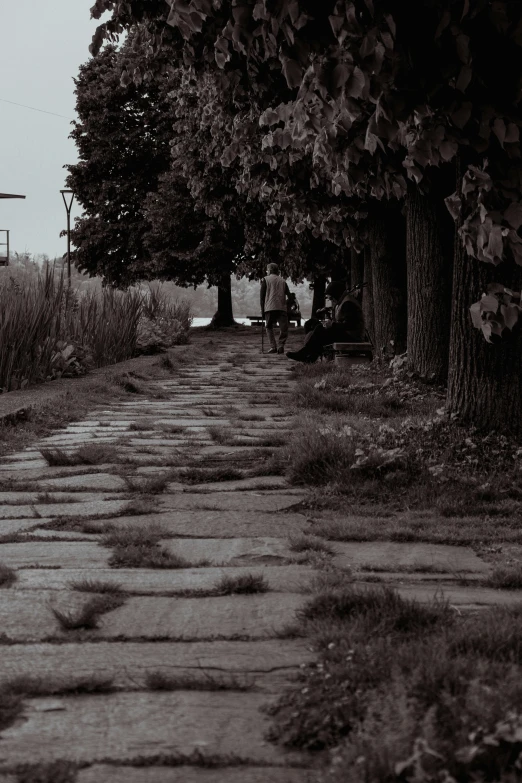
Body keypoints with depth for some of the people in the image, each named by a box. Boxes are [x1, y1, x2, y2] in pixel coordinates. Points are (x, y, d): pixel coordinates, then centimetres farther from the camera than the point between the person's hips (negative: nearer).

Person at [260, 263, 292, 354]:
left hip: (270, 307, -2)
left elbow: (262, 295, 4)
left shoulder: (265, 280, 8)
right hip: (282, 307, 2)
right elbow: (288, 295, 12)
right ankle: (281, 346, -11)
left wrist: (262, 309, 8)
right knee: (283, 328, 4)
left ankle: (273, 347, -2)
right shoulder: (282, 281, 17)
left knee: (269, 327, 9)